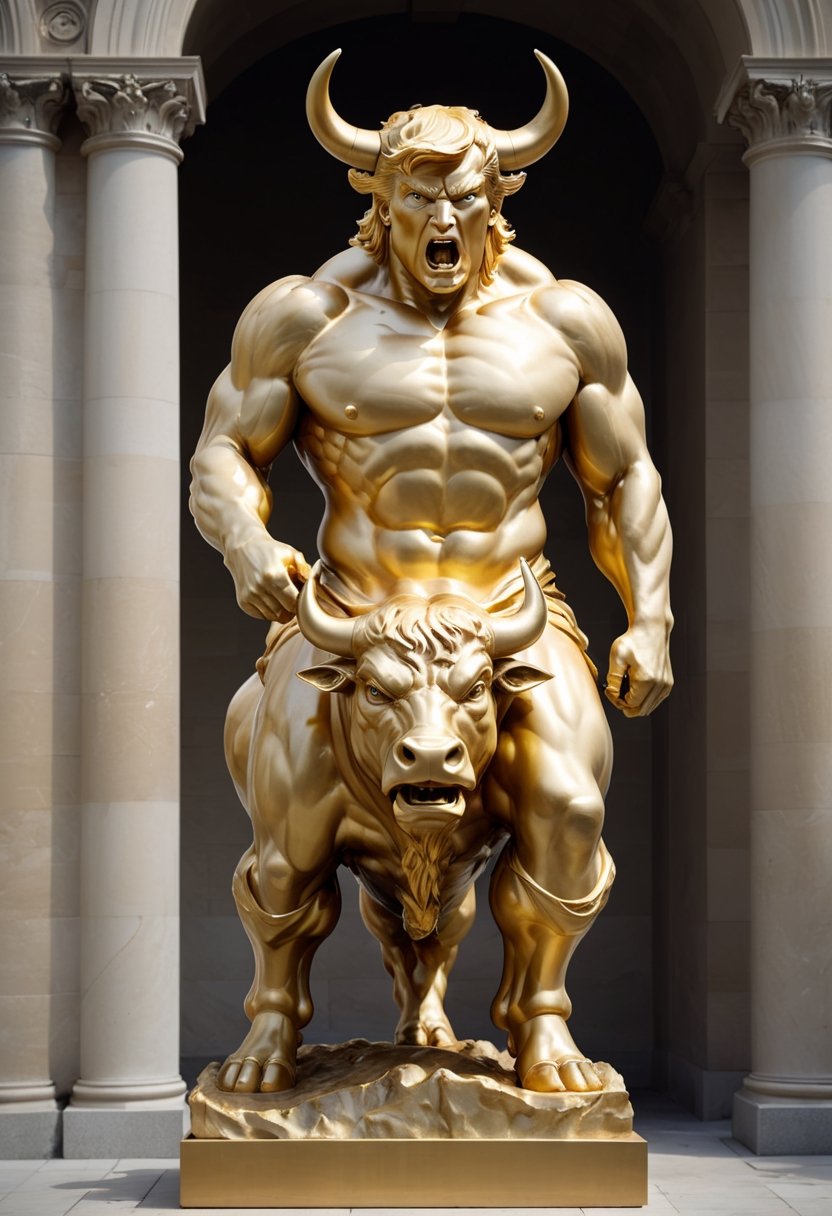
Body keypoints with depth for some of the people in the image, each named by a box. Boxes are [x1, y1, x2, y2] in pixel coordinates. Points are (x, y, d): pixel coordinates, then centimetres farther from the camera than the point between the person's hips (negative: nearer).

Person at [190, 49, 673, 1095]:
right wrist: (247, 543, -19)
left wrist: (648, 620, 1)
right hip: (349, 615, 0)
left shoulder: (563, 321, 6)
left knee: (567, 811, -24)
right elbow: (224, 454, 3)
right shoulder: (305, 317, 2)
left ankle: (535, 1005, 3)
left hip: (512, 614, 1)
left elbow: (624, 479, 11)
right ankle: (277, 1005, 6)